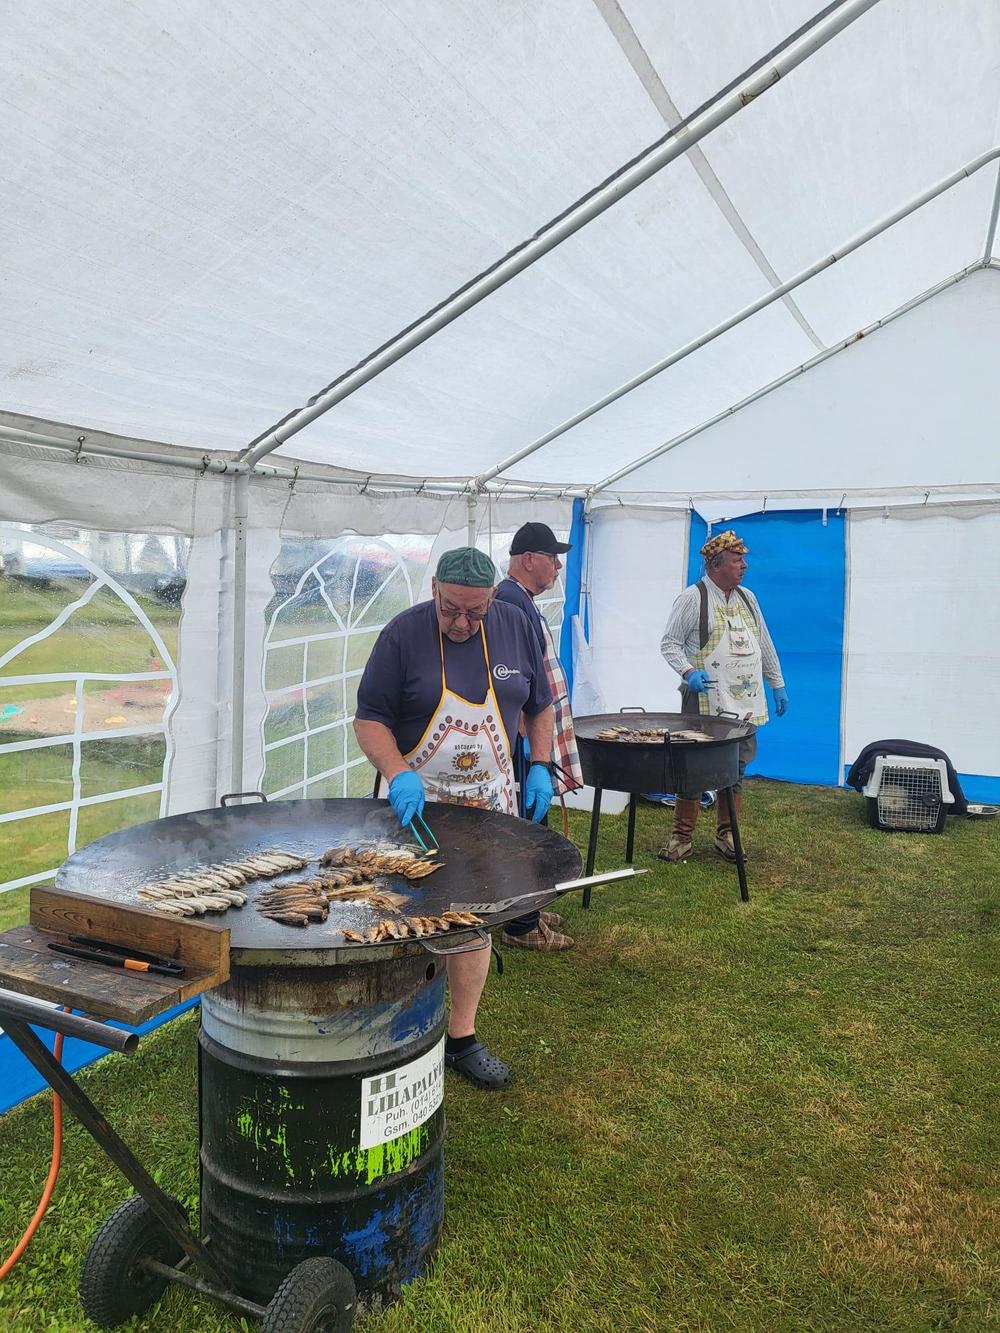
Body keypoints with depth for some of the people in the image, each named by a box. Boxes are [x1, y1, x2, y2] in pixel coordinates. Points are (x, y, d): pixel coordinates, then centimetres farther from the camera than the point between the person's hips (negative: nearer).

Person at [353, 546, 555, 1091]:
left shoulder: (515, 626, 1)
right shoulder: (403, 633, -10)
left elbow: (538, 704, 13)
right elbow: (368, 718, -8)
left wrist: (539, 766, 3)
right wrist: (398, 774, -23)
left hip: (488, 805, 3)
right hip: (417, 803, -3)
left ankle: (462, 1036, 22)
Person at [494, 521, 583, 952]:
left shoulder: (520, 601, 15)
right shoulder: (511, 602, -19)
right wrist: (533, 741, -23)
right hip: (525, 740, -11)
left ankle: (525, 910, 31)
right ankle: (521, 926, 11)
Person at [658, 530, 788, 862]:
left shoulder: (747, 598, 14)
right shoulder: (693, 598, -6)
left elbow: (765, 645, 21)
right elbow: (669, 644, -6)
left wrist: (778, 685, 21)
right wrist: (689, 672, -22)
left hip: (745, 704, 6)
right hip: (706, 703, -6)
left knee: (735, 771, 11)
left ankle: (726, 836, 24)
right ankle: (681, 839, 10)